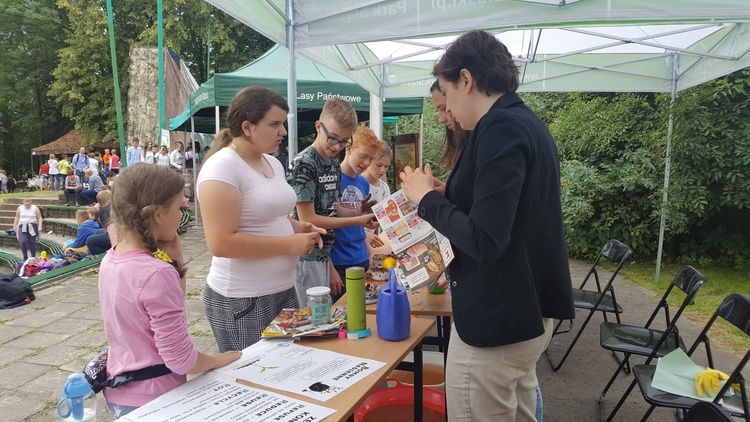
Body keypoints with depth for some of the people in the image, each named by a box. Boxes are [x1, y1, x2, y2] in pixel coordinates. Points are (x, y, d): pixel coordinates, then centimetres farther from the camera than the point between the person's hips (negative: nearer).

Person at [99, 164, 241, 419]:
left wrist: (174, 263, -4)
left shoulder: (110, 261, -2)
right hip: (152, 402, -8)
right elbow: (180, 360, -24)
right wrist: (217, 360, -7)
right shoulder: (157, 274, -27)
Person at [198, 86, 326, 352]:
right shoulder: (221, 168, -17)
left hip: (284, 290, 8)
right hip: (242, 301, -8)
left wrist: (297, 228, 1)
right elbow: (221, 243, -24)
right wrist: (290, 244, -21)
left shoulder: (272, 163, 9)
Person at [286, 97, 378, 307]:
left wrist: (358, 212, -4)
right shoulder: (303, 164, -16)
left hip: (323, 254, 8)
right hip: (306, 257, -8)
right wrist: (356, 221, -17)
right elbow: (307, 220, -19)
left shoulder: (334, 164, 8)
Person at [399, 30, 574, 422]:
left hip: (498, 318, -10)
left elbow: (484, 240, -27)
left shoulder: (501, 129, -20)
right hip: (528, 308, 10)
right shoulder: (528, 123, 11)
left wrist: (427, 198, -13)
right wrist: (440, 196, 14)